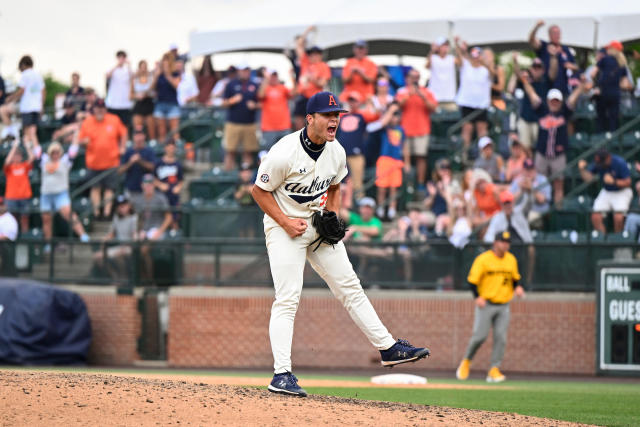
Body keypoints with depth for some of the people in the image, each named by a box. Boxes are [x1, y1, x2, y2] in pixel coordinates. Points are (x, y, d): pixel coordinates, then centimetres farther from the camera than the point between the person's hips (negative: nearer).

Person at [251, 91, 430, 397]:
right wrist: (286, 222, -18)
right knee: (287, 299, -12)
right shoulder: (284, 153, -21)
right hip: (284, 226, -6)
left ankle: (388, 348, 13)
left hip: (319, 224, 6)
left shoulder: (336, 152, -1)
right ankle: (281, 375, -12)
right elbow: (259, 191, -12)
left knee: (350, 287, 7)